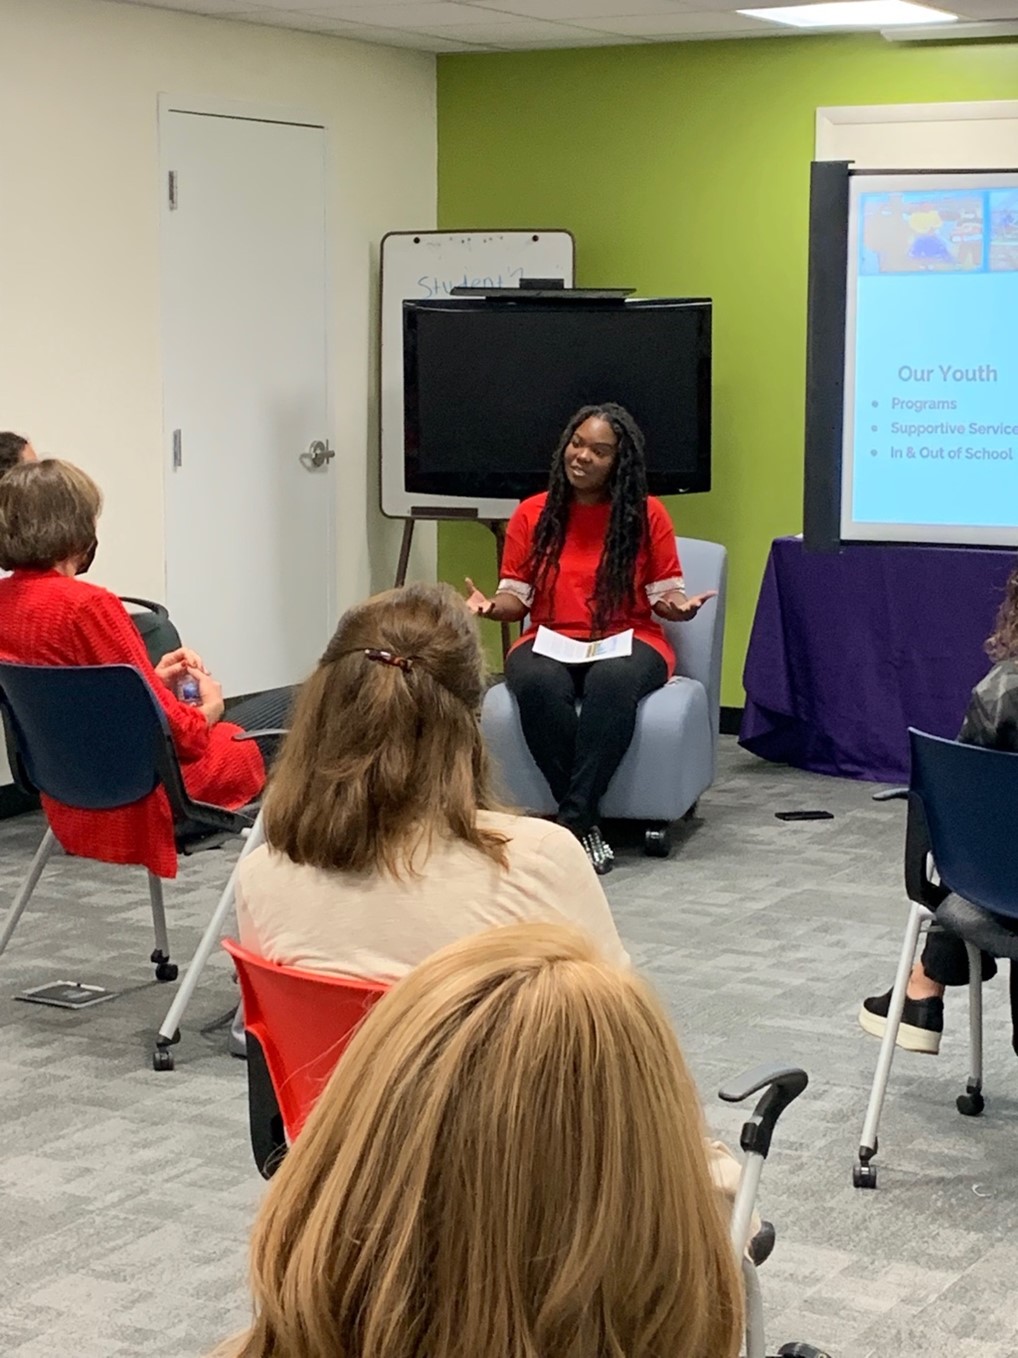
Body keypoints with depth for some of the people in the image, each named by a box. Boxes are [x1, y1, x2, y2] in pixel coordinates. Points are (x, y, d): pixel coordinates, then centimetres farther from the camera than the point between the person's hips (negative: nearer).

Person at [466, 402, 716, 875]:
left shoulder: (646, 514, 4)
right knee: (538, 684, -36)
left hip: (628, 642, -1)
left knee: (613, 680, -39)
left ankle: (572, 819, -36)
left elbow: (664, 595, 6)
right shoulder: (532, 514, 7)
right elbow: (517, 597, 9)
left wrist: (680, 606, -17)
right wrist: (490, 605, -13)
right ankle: (585, 821, -27)